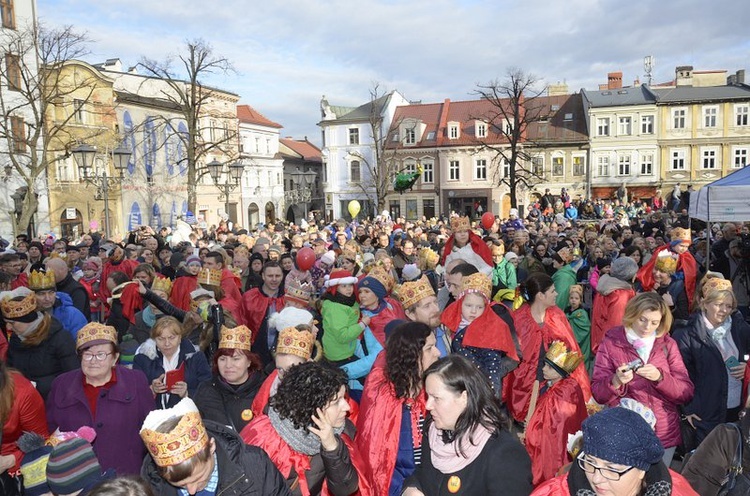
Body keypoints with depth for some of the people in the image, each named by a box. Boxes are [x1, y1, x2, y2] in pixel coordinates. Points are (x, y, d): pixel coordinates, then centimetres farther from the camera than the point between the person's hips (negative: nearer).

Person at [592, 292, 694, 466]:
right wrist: (616, 381, -26)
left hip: (664, 435, 2)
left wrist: (660, 377, -21)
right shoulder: (611, 342, -5)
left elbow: (686, 393, -4)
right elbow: (597, 393, -6)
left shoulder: (668, 344, 2)